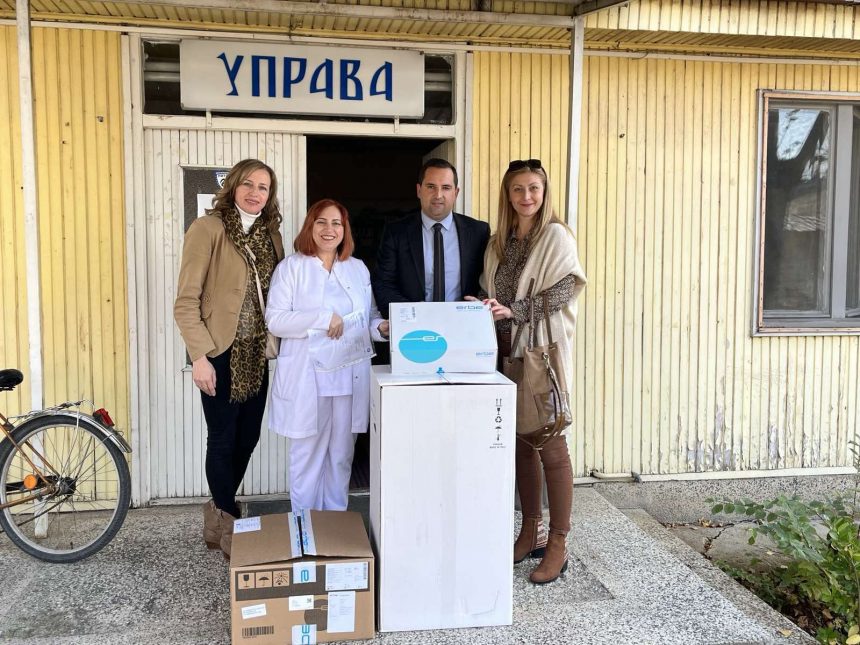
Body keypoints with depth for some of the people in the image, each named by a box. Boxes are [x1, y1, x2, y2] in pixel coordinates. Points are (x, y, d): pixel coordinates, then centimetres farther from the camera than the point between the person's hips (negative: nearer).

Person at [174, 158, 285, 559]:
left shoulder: (270, 235, 10)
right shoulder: (208, 229, -10)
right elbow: (186, 301, -12)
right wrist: (200, 355, -18)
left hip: (255, 353, 6)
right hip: (220, 353, -6)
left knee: (248, 436, 12)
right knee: (223, 439, 4)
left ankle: (218, 512, 33)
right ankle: (228, 525, 22)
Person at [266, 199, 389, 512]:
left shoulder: (358, 268, 15)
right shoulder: (291, 266, 2)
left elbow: (370, 315, 18)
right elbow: (275, 319, -8)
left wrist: (380, 327, -6)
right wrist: (323, 318, -19)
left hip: (349, 377, 4)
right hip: (307, 379, -3)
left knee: (342, 455, 10)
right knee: (307, 455, 3)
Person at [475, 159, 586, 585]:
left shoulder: (556, 236, -4)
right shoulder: (500, 242, 14)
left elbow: (562, 291, -14)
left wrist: (513, 310, -22)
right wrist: (487, 310, -6)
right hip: (509, 350, 6)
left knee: (550, 445, -3)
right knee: (521, 442, 10)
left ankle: (557, 545, 7)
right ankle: (530, 532, 22)